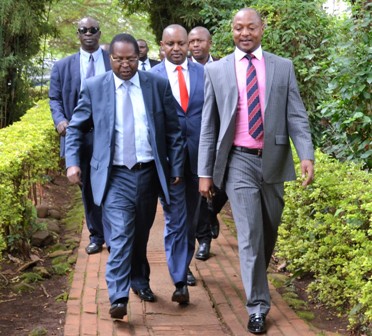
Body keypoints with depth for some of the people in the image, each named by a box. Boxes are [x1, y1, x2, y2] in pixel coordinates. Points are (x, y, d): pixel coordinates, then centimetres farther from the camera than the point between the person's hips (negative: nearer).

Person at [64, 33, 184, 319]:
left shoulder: (158, 85, 3)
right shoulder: (94, 87, 0)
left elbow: (173, 131, 7)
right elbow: (76, 128, 7)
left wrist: (176, 167, 4)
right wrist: (72, 162, -5)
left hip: (149, 174, 2)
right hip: (115, 176, -2)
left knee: (140, 235, 16)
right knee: (121, 236, -14)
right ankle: (118, 299, -16)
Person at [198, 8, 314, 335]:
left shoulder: (283, 67, 4)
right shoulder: (216, 70, 2)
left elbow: (296, 116, 0)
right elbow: (208, 126, 3)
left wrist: (307, 155, -15)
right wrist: (205, 172, 0)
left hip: (273, 160, 2)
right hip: (239, 162, -2)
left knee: (269, 231, 16)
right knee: (250, 235, -5)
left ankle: (256, 279, 43)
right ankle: (257, 305, 4)